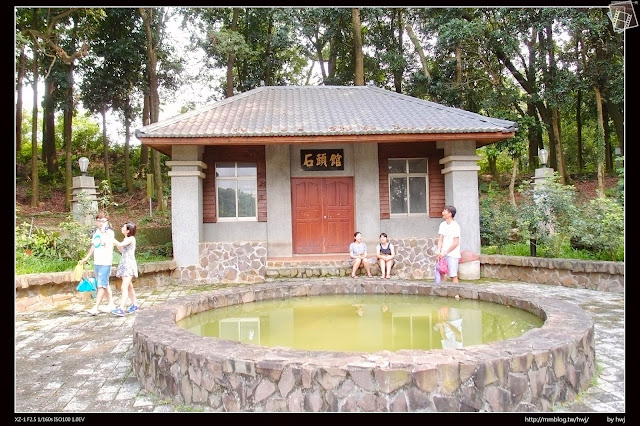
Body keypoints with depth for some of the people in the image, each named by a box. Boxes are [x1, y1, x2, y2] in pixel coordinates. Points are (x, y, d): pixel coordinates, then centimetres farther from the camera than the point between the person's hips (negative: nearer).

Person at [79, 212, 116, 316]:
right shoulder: (96, 232, 13)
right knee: (105, 284, 14)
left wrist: (103, 231, -20)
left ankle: (96, 308, -9)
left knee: (101, 285, -8)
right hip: (97, 262, 8)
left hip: (105, 262, -7)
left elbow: (104, 243, -24)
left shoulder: (109, 232, -9)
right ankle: (111, 303, 25)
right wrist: (86, 258, 28)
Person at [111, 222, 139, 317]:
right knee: (129, 286, 18)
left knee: (124, 287, -17)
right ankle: (134, 304, 31)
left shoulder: (131, 238, -11)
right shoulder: (125, 239, 15)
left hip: (129, 264, -9)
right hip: (124, 264, 9)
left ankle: (121, 309, -23)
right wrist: (115, 242, 11)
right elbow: (122, 250, 20)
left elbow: (120, 245, -24)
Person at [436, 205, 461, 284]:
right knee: (442, 274, 5)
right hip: (443, 254, 6)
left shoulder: (455, 226, -9)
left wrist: (445, 252, -12)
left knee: (453, 275, -2)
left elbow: (456, 243, -12)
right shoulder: (442, 224, 9)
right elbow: (440, 239, 5)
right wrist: (438, 251, -9)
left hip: (453, 254, -6)